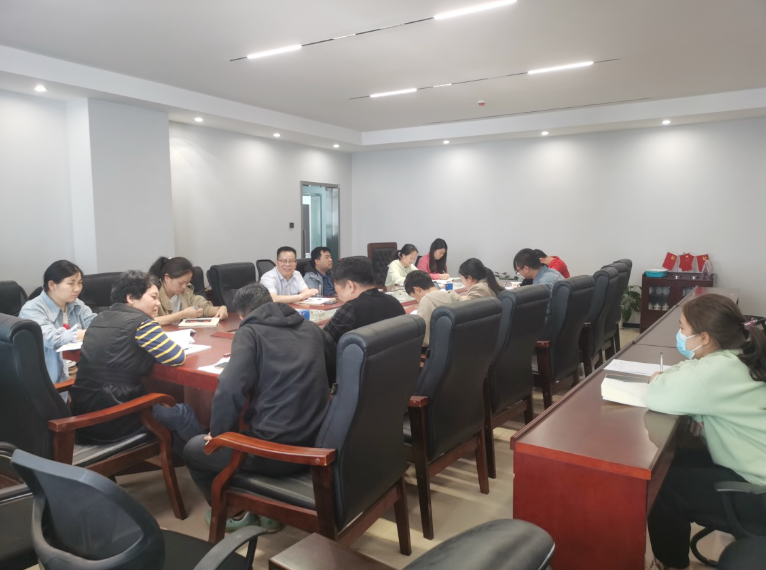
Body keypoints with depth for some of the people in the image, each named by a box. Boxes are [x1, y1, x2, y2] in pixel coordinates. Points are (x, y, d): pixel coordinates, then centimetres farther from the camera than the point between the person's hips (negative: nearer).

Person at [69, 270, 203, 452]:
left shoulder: (100, 318, 10)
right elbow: (177, 358, -12)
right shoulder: (140, 322, -13)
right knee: (183, 414, 11)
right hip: (111, 421, -8)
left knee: (160, 404, 29)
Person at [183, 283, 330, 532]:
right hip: (316, 442, 7)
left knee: (193, 449, 20)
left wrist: (218, 433, -1)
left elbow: (229, 390, -19)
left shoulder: (250, 331, -5)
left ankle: (235, 513, 33)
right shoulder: (311, 329, 12)